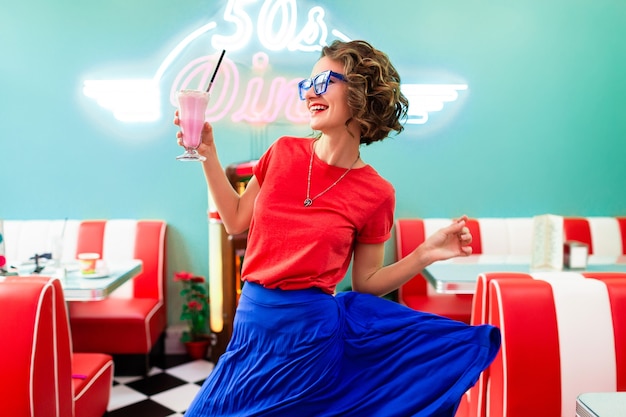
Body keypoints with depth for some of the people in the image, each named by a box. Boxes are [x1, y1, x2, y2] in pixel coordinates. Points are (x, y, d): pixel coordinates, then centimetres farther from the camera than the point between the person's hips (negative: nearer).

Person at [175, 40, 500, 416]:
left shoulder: (376, 194, -10)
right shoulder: (284, 152, -2)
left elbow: (365, 282, 0)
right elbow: (237, 221, 8)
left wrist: (425, 254, -14)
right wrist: (209, 154, 1)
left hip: (311, 330, -4)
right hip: (254, 324, 5)